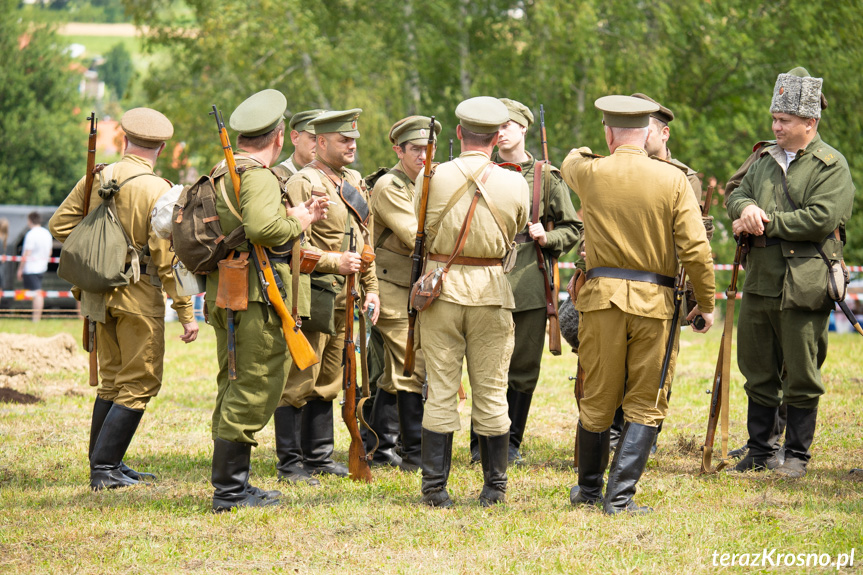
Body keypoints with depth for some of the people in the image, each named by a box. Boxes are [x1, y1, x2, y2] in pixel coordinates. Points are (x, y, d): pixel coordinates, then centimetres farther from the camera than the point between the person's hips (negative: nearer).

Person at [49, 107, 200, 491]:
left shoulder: (95, 179, 3)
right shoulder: (157, 190, -14)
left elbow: (59, 226, 7)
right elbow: (167, 257, -16)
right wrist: (186, 312, -11)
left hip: (100, 295, 6)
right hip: (140, 294, -6)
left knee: (112, 380, 17)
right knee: (140, 383, 0)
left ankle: (106, 464, 20)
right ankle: (104, 469, -5)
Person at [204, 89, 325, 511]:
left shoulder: (220, 174, 15)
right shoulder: (259, 177, -15)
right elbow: (261, 227, -31)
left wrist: (293, 216, 19)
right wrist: (296, 224, -12)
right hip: (256, 295, -10)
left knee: (233, 387, 15)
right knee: (256, 389, -5)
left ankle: (231, 485, 20)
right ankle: (229, 488, -5)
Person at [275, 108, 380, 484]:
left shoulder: (355, 183, 15)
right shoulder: (302, 184, -10)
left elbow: (365, 239, 22)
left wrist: (370, 287, 16)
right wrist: (335, 262, -21)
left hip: (344, 298, 8)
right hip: (312, 294, -8)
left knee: (328, 379, 14)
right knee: (300, 380, -6)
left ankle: (319, 457, 21)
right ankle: (290, 464, -2)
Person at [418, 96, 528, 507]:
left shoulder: (434, 178, -6)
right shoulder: (514, 184, -4)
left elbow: (419, 234, 3)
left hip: (441, 285, 0)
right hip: (491, 289, 0)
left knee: (441, 390, 3)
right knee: (490, 391, 8)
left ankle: (435, 487, 3)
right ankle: (494, 486, 13)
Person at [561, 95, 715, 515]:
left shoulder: (589, 174, -1)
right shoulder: (673, 179, -5)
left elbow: (571, 160, 26)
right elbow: (696, 249, -8)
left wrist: (591, 153, 49)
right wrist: (706, 303, 4)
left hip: (603, 295, 1)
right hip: (654, 301, -1)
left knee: (598, 400, 12)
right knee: (645, 403, 6)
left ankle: (589, 490, 27)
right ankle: (620, 496, -2)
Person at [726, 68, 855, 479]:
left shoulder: (831, 165, -5)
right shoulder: (764, 160, 16)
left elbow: (821, 219, -17)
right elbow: (736, 195, 14)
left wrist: (765, 223, -13)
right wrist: (746, 207, -11)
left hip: (803, 288, -6)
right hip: (759, 283, 6)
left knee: (801, 378, 1)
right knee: (758, 372, 12)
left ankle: (797, 455, 11)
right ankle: (759, 450, 22)